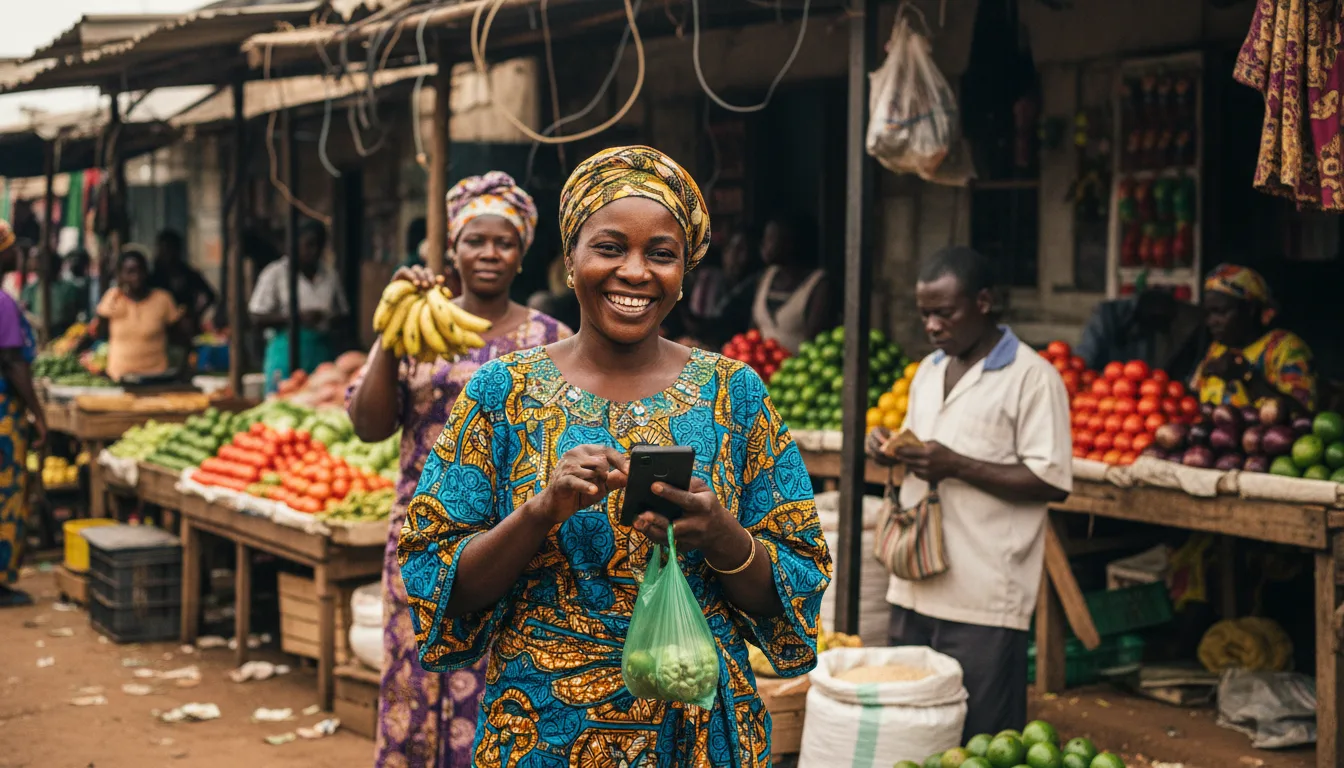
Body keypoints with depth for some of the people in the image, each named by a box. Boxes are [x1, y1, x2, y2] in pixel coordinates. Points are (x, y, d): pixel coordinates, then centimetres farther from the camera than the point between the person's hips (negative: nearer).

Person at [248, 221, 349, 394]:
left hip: (322, 352, 4)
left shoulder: (330, 275, 13)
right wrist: (298, 317, -14)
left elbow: (343, 313, 19)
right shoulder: (275, 273, 0)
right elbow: (257, 319, -4)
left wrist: (330, 318, -5)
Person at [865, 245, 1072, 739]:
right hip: (915, 586, 7)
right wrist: (894, 451, 2)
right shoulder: (929, 370, 15)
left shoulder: (1032, 377, -8)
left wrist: (956, 465, -19)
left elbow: (1052, 482, -13)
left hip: (984, 600, -7)